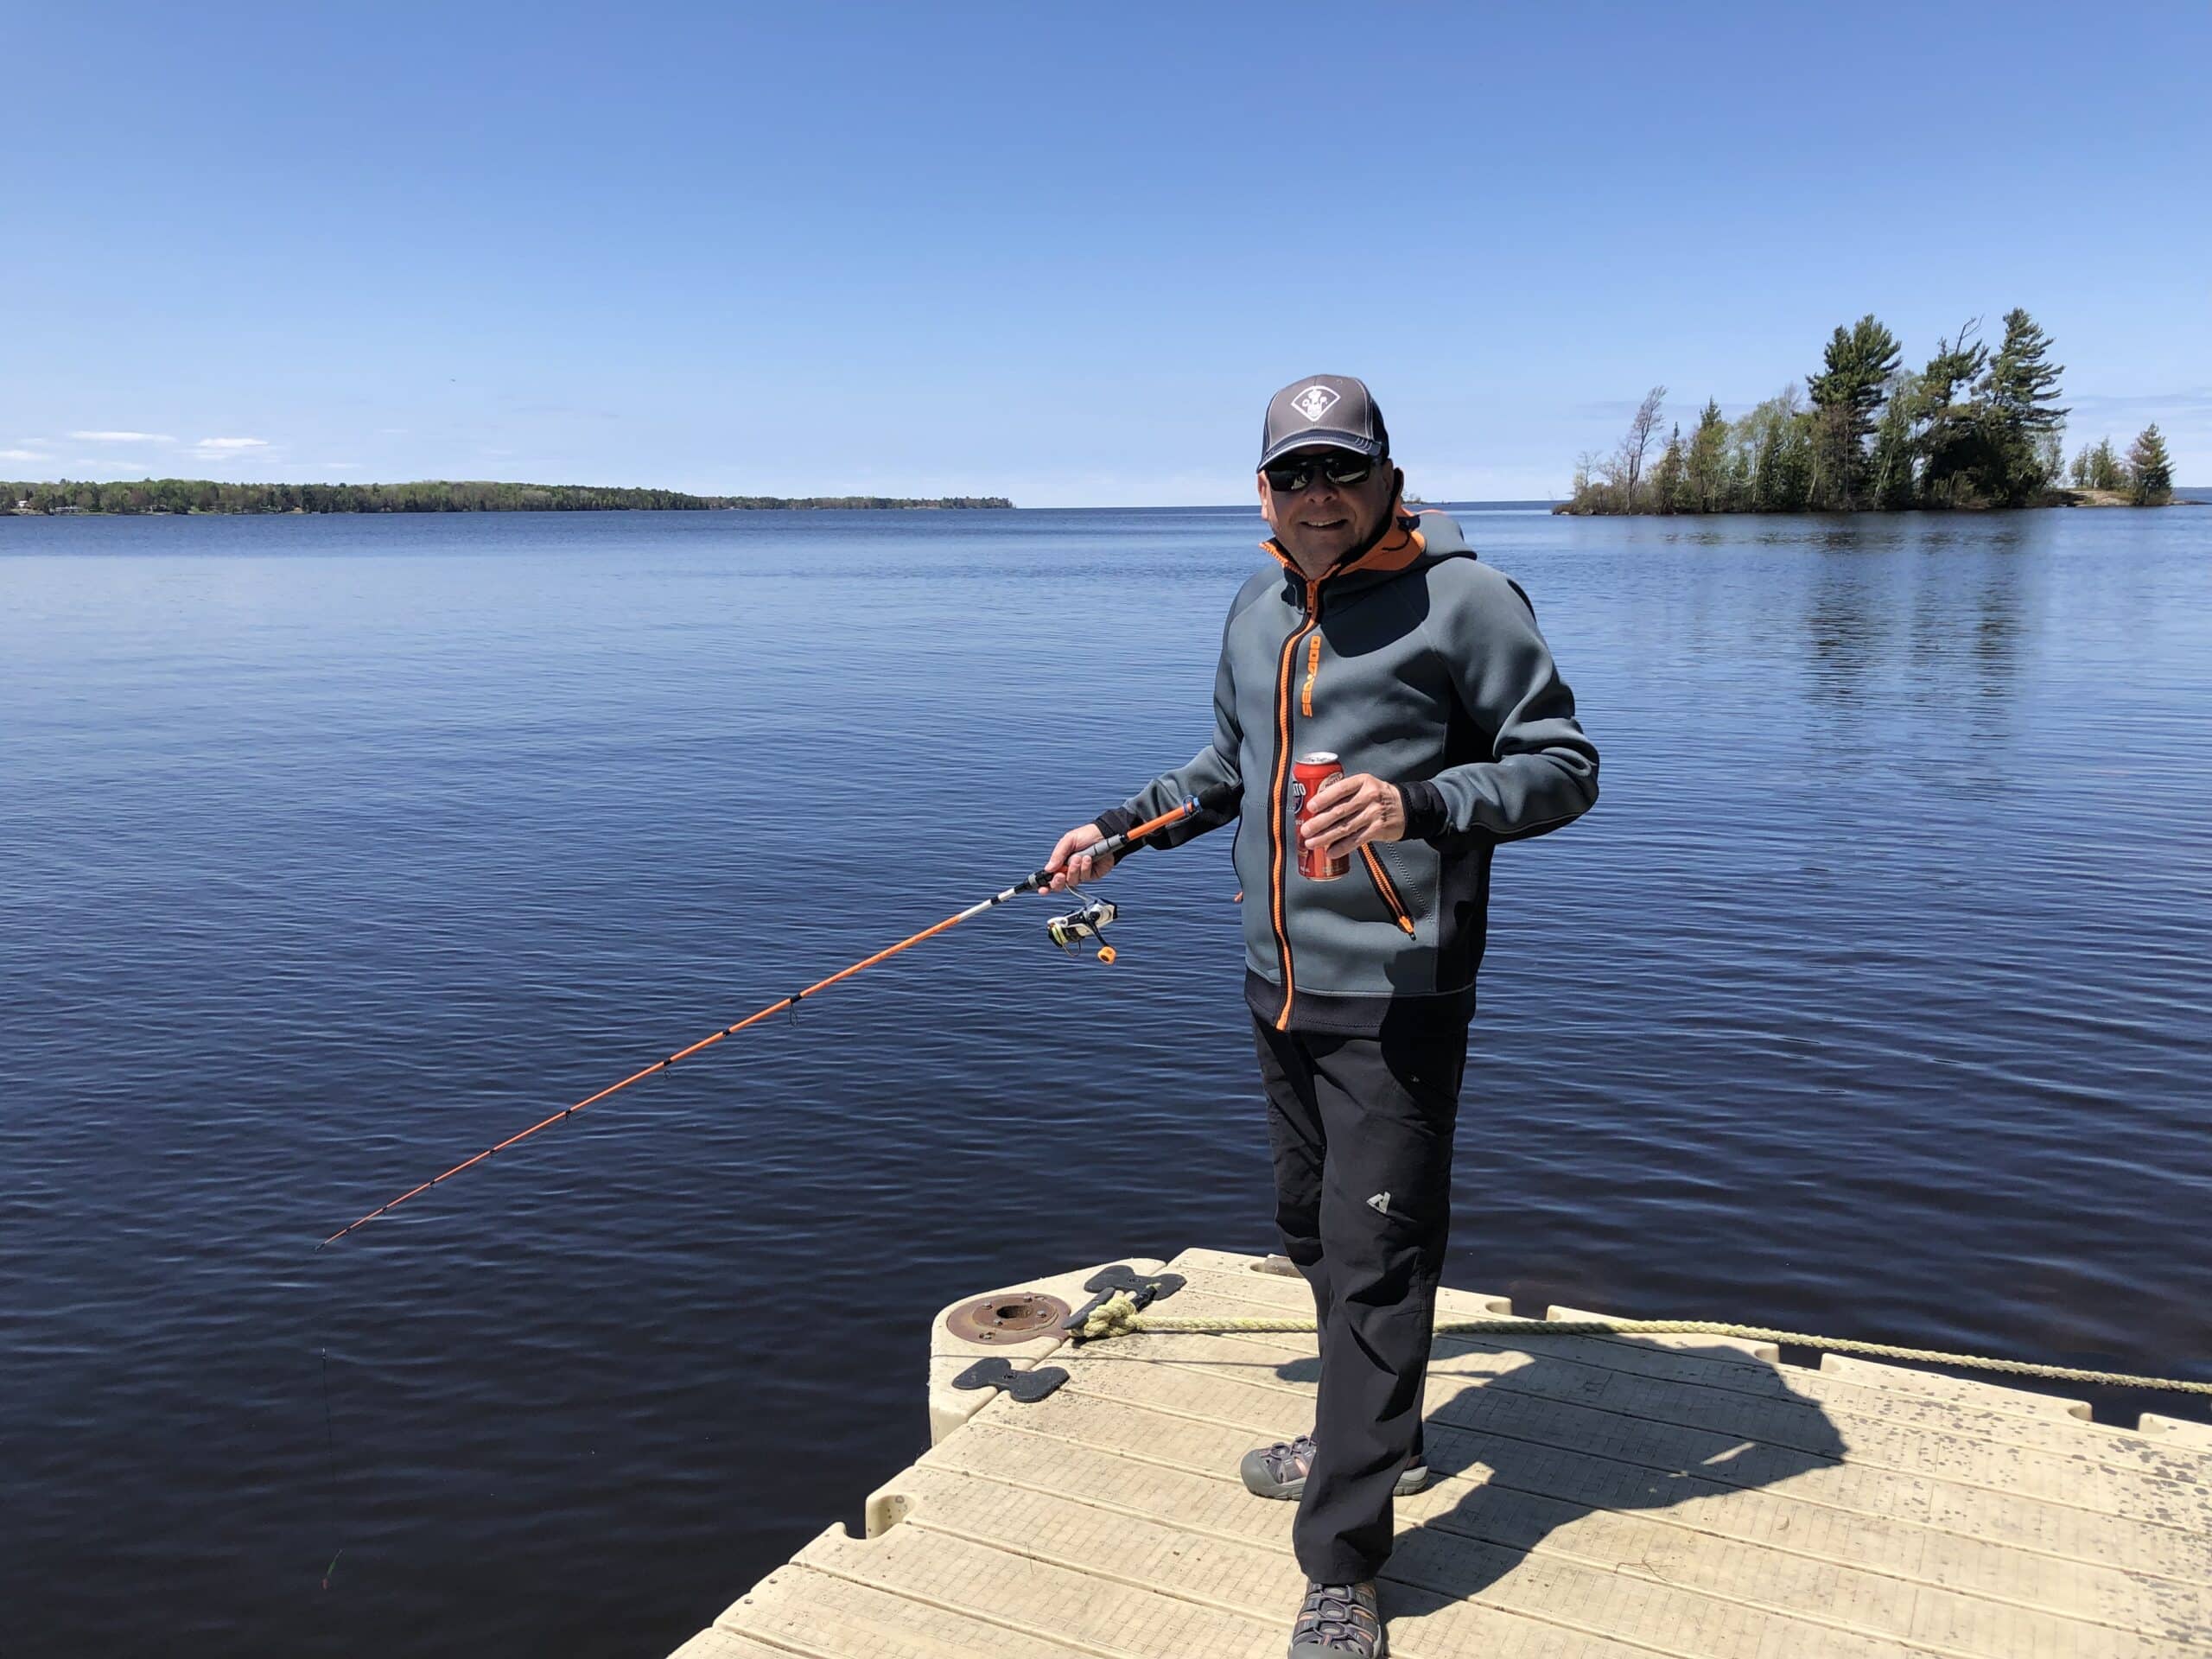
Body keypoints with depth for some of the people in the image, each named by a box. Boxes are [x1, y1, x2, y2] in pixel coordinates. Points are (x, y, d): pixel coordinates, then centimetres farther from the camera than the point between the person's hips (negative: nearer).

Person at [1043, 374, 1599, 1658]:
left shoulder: (1461, 597, -10)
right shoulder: (1256, 612, 12)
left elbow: (1566, 767, -11)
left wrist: (1420, 804, -26)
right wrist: (1118, 829, 17)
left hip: (1396, 996, -7)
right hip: (1279, 984, 8)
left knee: (1377, 1259, -4)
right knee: (1316, 1228, 18)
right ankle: (1376, 1441, 40)